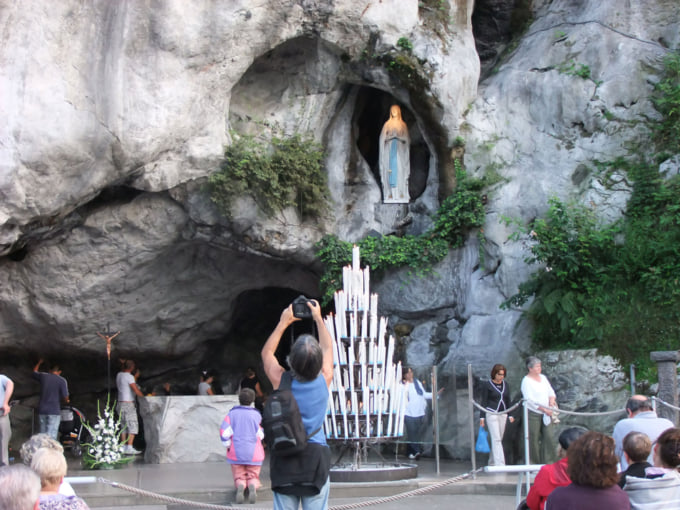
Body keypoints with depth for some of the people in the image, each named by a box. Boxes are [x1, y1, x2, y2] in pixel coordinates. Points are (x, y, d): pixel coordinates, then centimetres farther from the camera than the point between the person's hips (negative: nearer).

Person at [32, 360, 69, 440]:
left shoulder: (43, 376, 7)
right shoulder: (62, 380, -4)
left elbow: (34, 372, 29)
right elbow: (65, 397, -8)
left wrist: (39, 363, 44)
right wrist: (66, 400, 15)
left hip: (42, 410, 4)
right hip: (54, 411, -4)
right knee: (51, 436, -9)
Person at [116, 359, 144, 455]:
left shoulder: (119, 375, 8)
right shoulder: (129, 377, -16)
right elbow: (136, 391, -21)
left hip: (120, 403, 9)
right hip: (128, 404, -9)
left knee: (124, 426, 11)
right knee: (133, 426, -7)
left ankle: (123, 447, 11)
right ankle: (129, 448, -14)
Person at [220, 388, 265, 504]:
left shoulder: (232, 414, 1)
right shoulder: (256, 415, -1)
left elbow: (224, 432, -7)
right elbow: (260, 435, 1)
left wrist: (229, 446, 5)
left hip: (236, 454, 1)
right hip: (254, 454, -1)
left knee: (239, 477, 13)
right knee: (253, 477, 12)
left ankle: (240, 486, -24)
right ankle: (253, 486, -25)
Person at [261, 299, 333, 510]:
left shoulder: (281, 382, -8)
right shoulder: (324, 381, -6)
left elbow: (266, 352, 12)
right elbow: (328, 349, 14)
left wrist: (283, 323, 16)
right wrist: (318, 318, 23)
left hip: (284, 460, 0)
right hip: (316, 457, 0)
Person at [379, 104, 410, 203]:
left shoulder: (403, 125, 9)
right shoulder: (387, 124, 9)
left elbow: (406, 139, 6)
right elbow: (383, 138, 6)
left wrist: (398, 136, -8)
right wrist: (391, 136, -8)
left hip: (400, 151, 0)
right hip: (389, 150, 0)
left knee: (401, 170, -7)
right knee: (389, 170, -7)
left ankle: (401, 193, -7)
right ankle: (390, 193, -9)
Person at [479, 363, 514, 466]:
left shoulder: (505, 385, 12)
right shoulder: (487, 384, -4)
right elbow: (483, 401, -4)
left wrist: (510, 415, 13)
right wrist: (482, 416, -9)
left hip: (503, 414, 6)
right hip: (491, 414, -6)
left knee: (499, 439, 7)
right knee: (496, 439, -12)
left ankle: (492, 462, 18)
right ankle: (500, 464, -18)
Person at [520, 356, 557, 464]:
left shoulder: (543, 377, 14)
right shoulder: (526, 380, -8)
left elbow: (551, 391, 17)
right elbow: (530, 400, -15)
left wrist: (551, 401, -5)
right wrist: (544, 409, -16)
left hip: (546, 413, 6)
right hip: (533, 413, -6)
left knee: (548, 436, -1)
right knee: (534, 439, -4)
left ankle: (546, 460, 5)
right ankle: (534, 462, 4)